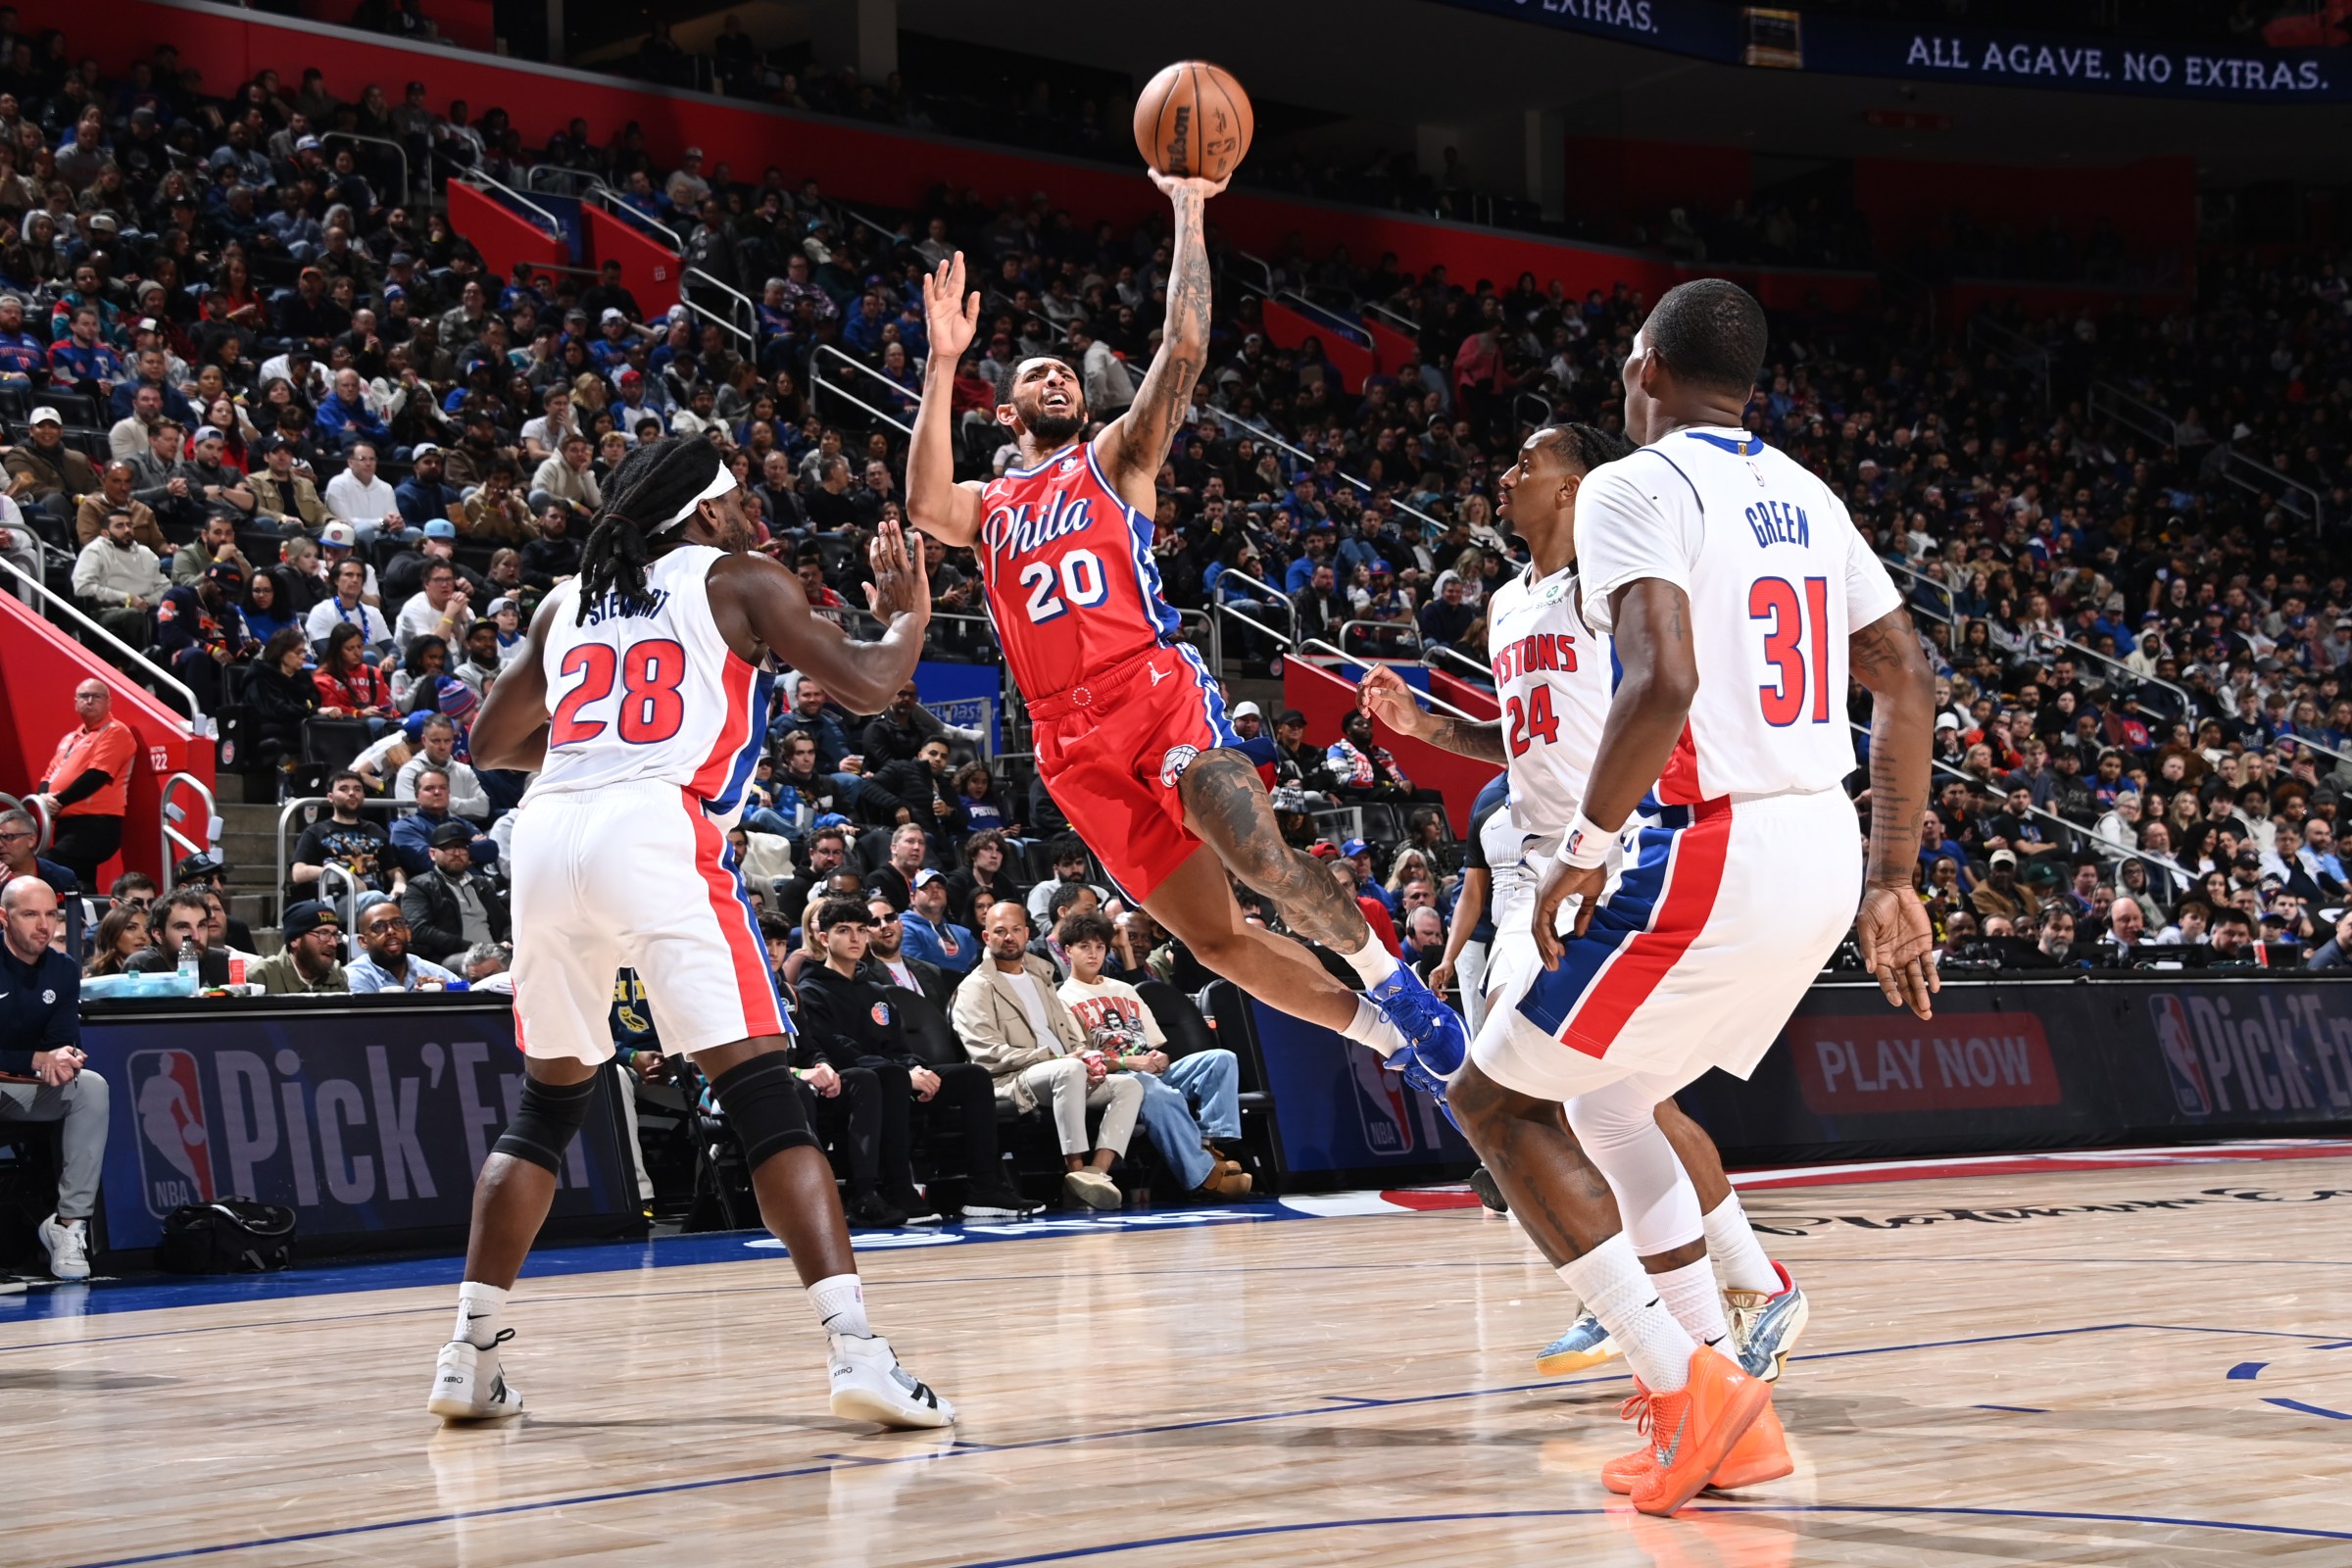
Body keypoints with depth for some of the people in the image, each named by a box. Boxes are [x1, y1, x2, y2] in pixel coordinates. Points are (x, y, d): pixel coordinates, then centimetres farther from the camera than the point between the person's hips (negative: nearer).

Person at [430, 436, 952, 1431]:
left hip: (546, 831, 5)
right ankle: (856, 1350, -17)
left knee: (547, 1107, 19)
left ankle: (469, 1357, 17)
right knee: (765, 1099, -6)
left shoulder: (568, 602, 26)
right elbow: (865, 683, 5)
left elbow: (489, 742, 35)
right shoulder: (738, 580, 13)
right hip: (656, 834, -5)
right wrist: (908, 614, 25)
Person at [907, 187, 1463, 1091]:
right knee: (1214, 937, -1)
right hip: (1072, 739, 3)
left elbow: (1184, 351, 1)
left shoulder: (1115, 459, 16)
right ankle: (1381, 1030, 11)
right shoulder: (987, 508, 21)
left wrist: (1188, 217, -6)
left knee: (1256, 852, -29)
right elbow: (927, 508, -4)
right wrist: (944, 362, -6)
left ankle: (1387, 978, -8)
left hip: (1160, 693, -3)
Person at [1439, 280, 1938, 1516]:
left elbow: (1663, 681, -24)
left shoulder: (1635, 487, -9)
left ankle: (1688, 1383, -7)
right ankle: (1723, 1420, 17)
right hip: (1823, 853, 9)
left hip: (1715, 856, -9)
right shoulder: (1805, 497, 16)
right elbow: (1907, 685, 15)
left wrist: (1587, 846, -13)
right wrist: (1890, 885, 17)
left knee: (1494, 1098, 4)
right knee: (1601, 1100, 23)